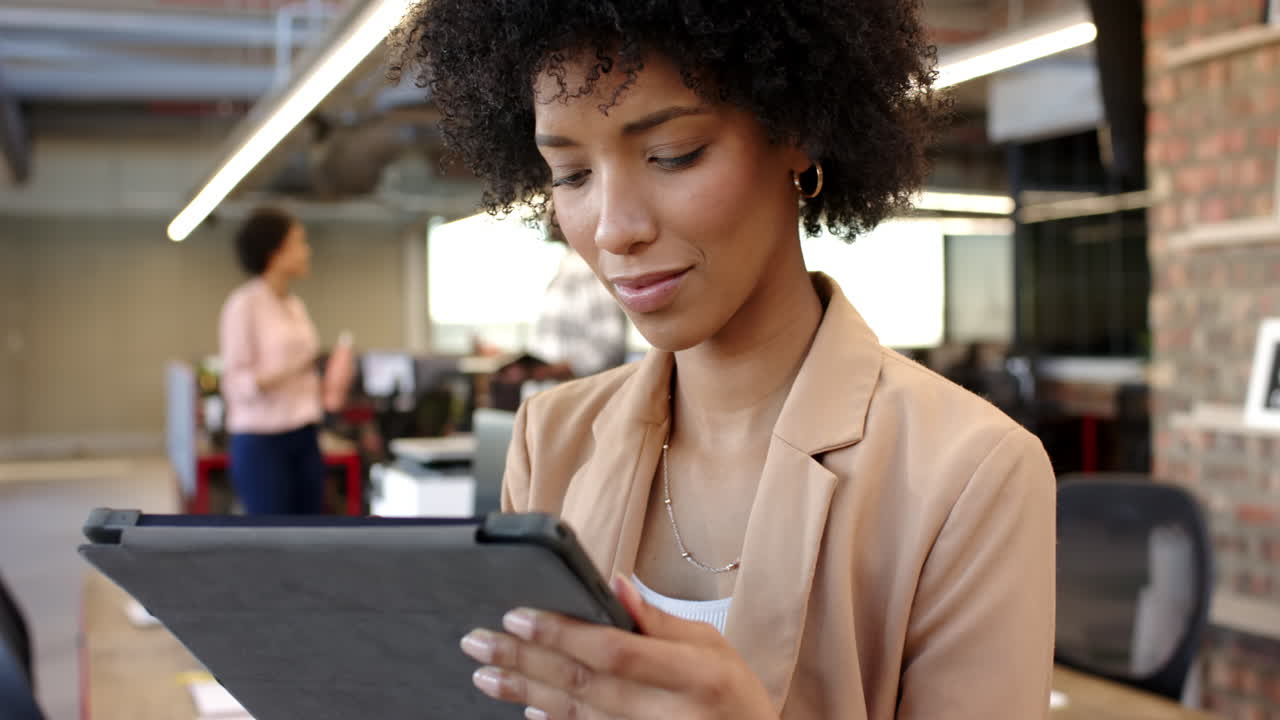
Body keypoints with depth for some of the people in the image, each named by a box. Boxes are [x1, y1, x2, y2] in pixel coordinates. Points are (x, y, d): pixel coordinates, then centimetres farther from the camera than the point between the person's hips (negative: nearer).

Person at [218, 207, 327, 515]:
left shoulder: (295, 305, 13)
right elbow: (236, 383, -15)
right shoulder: (244, 304, -11)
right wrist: (286, 374, -27)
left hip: (304, 440, 8)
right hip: (262, 443, -8)